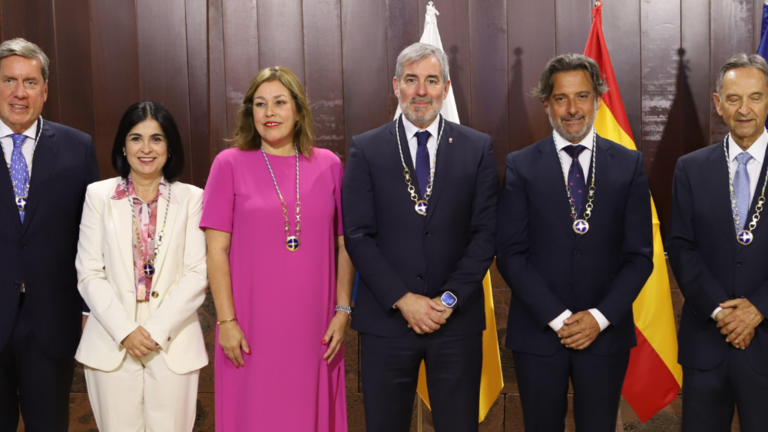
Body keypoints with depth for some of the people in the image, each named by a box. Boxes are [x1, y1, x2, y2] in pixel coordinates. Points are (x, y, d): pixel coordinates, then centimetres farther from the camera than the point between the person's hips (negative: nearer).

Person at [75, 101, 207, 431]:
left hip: (174, 344, 0)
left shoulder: (191, 199, 2)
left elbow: (197, 274, -3)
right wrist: (125, 331, -10)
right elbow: (89, 274, 0)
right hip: (112, 344, 1)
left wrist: (157, 329, -12)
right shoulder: (99, 195, 4)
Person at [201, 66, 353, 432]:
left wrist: (342, 311, 1)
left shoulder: (328, 165, 5)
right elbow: (216, 250, -2)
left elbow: (345, 246, 8)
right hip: (252, 332, -2)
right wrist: (226, 320, -7)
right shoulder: (230, 164, 0)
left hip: (314, 331, 2)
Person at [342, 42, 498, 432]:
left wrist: (449, 299, -10)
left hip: (457, 319, 1)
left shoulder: (477, 148, 4)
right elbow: (357, 235, -3)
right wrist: (403, 299, -11)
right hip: (386, 318, 0)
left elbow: (485, 232, 0)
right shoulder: (365, 149, 2)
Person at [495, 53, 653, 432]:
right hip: (538, 333, -1)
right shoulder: (520, 166, -1)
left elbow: (639, 254, 1)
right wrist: (558, 318, -12)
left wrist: (600, 317, -10)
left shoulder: (629, 165, 3)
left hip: (606, 333, 1)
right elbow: (510, 254, -5)